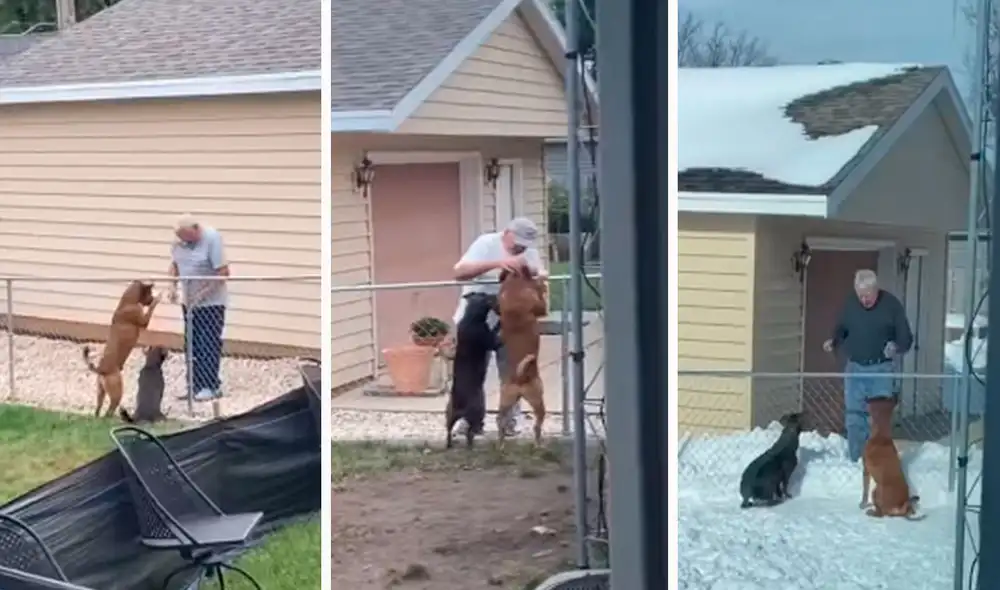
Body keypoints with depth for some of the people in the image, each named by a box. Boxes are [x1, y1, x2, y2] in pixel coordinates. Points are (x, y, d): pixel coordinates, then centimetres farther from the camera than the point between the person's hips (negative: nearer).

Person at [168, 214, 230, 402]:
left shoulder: (212, 238, -19)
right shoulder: (179, 240, 1)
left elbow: (223, 272, -20)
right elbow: (174, 264, 16)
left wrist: (204, 293, -23)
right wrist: (172, 286, 0)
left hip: (211, 302, -7)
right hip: (189, 302, 7)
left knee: (209, 345, -6)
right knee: (192, 346, 9)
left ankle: (211, 387, 0)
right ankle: (196, 386, 16)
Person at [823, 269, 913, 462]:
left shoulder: (892, 304, -7)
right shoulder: (850, 304, 1)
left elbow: (906, 337, -4)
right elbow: (840, 330, 13)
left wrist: (897, 348, -26)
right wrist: (833, 342, -9)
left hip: (881, 369, -3)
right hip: (854, 368, 3)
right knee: (854, 417, 7)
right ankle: (855, 460, 18)